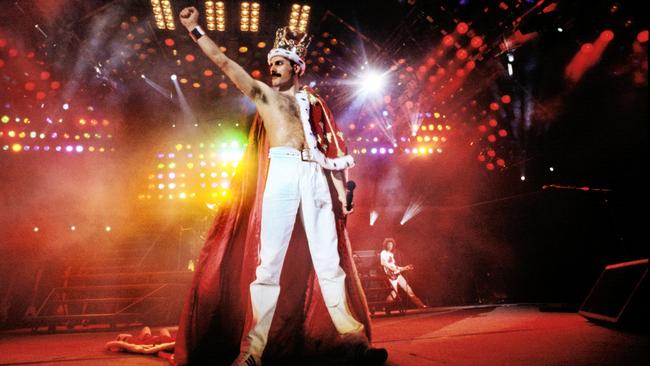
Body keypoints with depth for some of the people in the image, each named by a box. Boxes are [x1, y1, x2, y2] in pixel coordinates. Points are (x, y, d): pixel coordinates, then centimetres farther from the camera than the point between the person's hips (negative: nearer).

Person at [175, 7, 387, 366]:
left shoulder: (313, 101, 21)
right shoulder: (263, 93, 17)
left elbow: (332, 149, 18)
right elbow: (224, 62, 10)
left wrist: (341, 191, 12)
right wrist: (194, 29, 6)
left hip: (318, 176, 3)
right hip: (282, 172, -2)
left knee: (330, 260, 2)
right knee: (269, 260, -8)